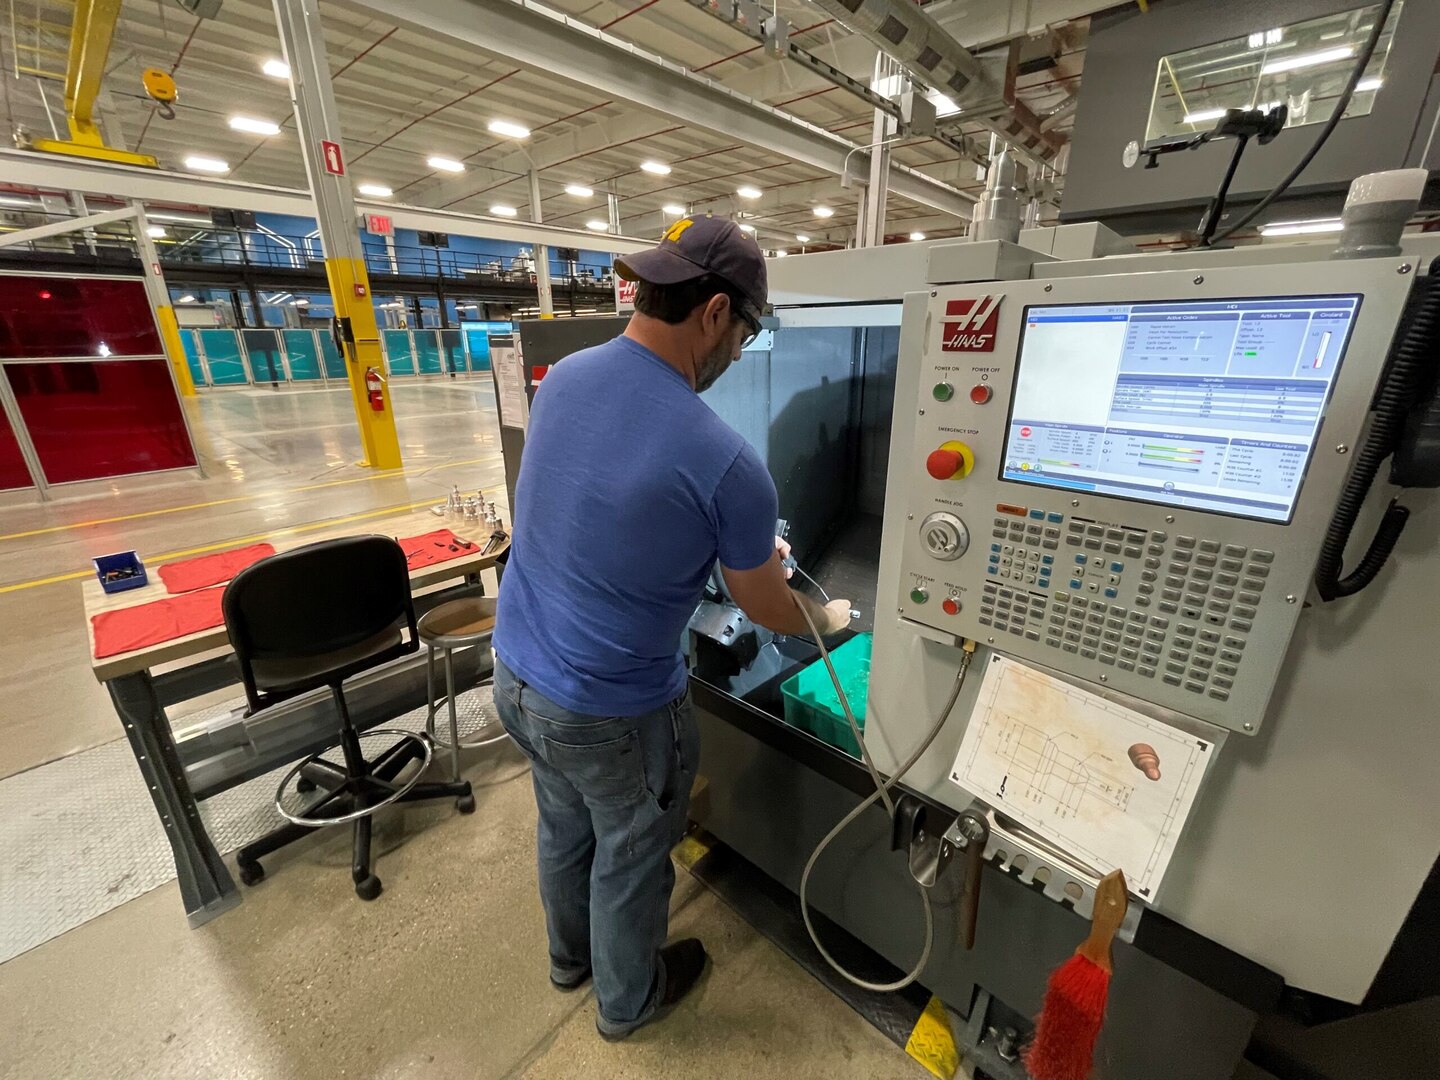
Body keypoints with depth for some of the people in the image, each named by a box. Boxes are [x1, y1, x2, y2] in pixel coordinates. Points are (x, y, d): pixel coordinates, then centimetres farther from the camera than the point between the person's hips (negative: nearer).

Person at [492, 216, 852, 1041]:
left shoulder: (562, 378, -6)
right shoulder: (726, 463, -27)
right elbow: (769, 612, -11)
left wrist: (741, 545, 15)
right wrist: (832, 619, 12)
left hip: (515, 673, 7)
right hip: (611, 712, -7)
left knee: (565, 828, 30)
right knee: (630, 858, 22)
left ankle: (571, 957, 60)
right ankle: (628, 999, 53)